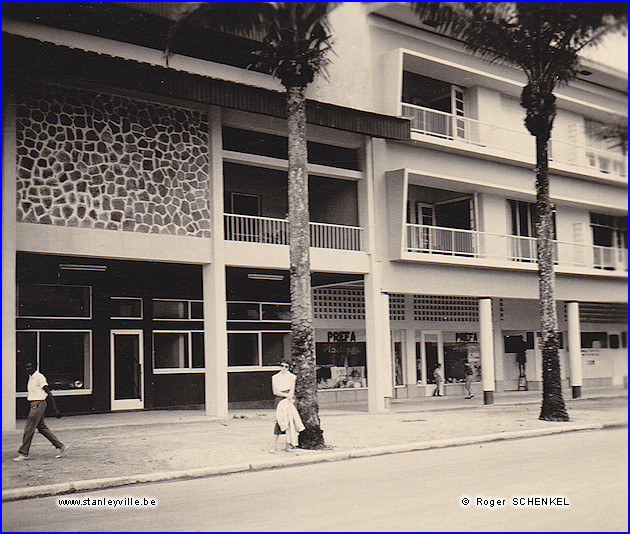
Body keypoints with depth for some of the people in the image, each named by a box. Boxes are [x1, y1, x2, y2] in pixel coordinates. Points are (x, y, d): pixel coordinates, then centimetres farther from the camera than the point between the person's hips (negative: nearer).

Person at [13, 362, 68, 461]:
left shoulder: (40, 377, -13)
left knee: (28, 429, -7)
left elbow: (49, 393, -15)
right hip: (33, 405, 9)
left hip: (38, 404, -9)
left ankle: (23, 453, -1)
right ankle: (61, 446, 14)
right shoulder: (31, 378, 15)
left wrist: (55, 409, -18)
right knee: (42, 428, 10)